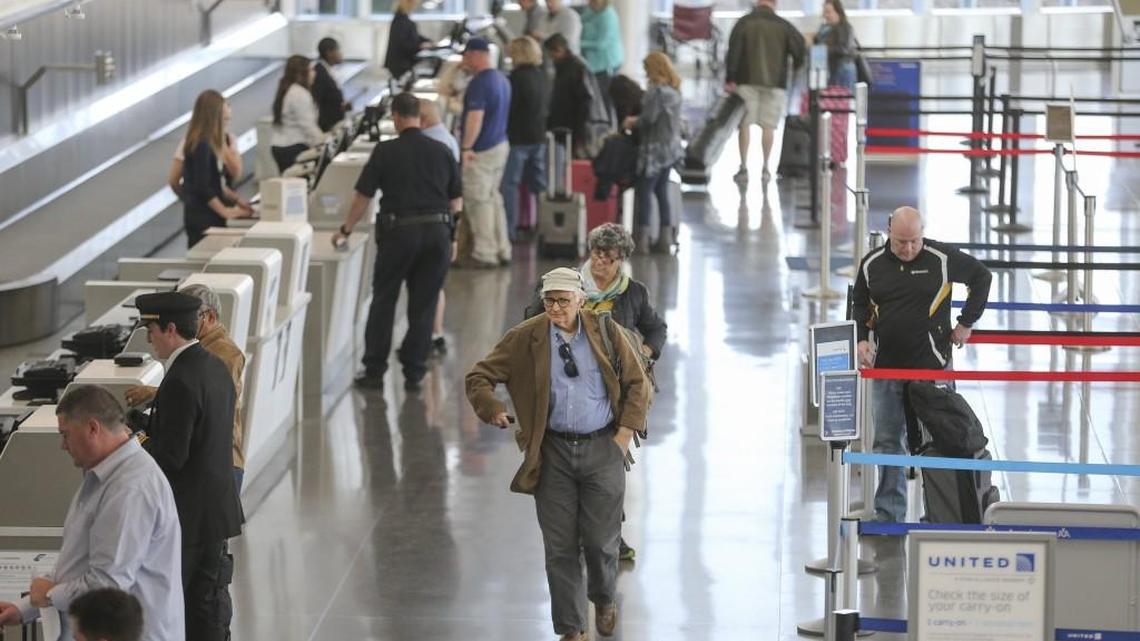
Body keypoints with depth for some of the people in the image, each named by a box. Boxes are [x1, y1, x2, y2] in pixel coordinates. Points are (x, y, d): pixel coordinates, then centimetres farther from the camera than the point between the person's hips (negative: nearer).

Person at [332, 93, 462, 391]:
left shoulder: (386, 151, -3)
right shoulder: (441, 152, 6)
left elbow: (363, 196, -1)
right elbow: (456, 199, 9)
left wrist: (345, 230, 11)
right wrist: (452, 237, 19)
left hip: (399, 231, -2)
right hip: (438, 231, 2)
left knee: (383, 301, 10)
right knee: (423, 305, 8)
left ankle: (374, 371, 11)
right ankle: (414, 374, 9)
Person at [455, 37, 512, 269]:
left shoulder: (480, 83, -19)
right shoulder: (502, 80, 10)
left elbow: (475, 117, -27)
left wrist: (466, 147, -26)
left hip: (481, 151, -9)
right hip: (500, 144, 9)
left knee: (478, 201, -3)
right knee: (493, 197, 17)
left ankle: (485, 254, 0)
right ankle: (502, 250, 21)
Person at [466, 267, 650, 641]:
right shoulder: (525, 338, -2)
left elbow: (637, 383, 7)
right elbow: (479, 377, 2)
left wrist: (625, 433, -1)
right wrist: (492, 409, -15)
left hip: (602, 448, 0)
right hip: (553, 452, 0)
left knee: (600, 540, 4)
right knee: (560, 547, 2)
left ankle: (604, 599, 36)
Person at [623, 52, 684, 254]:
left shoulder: (657, 91, -18)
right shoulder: (673, 90, 9)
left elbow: (649, 119, -21)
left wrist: (633, 122, -2)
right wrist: (637, 120, 14)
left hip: (654, 150, -9)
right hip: (670, 148, 9)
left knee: (644, 192, -2)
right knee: (662, 192, 14)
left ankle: (641, 236, -1)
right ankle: (666, 237, 15)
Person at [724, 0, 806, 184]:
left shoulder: (743, 23, 0)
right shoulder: (783, 26, 0)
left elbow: (733, 52, -6)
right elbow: (800, 48, -3)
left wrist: (730, 79, -5)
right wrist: (797, 68, 16)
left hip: (747, 82, 0)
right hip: (775, 82, 0)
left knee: (744, 124, 4)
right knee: (768, 126, 6)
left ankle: (743, 167, -1)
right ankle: (765, 168, 6)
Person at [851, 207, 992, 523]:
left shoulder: (942, 258, -5)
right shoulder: (872, 263, 4)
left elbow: (982, 276, 9)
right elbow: (860, 304, 17)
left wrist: (966, 323, 7)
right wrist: (862, 339, 1)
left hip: (931, 365, -3)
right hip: (886, 366, 3)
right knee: (887, 441, 5)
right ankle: (888, 515, 12)